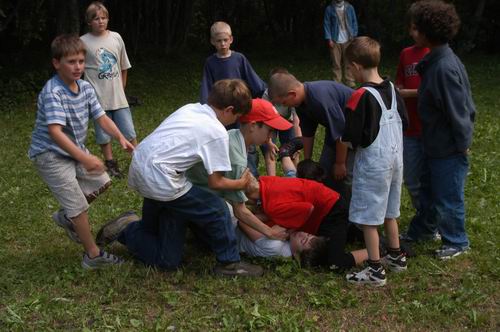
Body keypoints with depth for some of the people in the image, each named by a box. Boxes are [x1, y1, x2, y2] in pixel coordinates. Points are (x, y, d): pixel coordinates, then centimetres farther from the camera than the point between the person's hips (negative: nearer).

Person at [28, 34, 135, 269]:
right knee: (79, 206, -6)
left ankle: (66, 216, 33)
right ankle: (93, 256, 8)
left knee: (102, 182, 17)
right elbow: (54, 131, -38)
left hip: (74, 151, 8)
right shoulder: (52, 93, -28)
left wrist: (121, 138, -20)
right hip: (50, 155, -8)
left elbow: (101, 117, -1)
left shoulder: (85, 88, -3)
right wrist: (84, 158, -47)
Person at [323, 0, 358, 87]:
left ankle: (350, 84, 6)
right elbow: (326, 24, 1)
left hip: (348, 41, 2)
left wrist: (354, 36, 2)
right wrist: (329, 39, -6)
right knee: (336, 64, -1)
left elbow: (354, 22, 12)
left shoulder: (349, 7, 8)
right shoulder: (329, 9, 2)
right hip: (335, 41, -1)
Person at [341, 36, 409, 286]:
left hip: (372, 165, -8)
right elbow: (404, 122, 12)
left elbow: (351, 138, -19)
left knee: (368, 218, 2)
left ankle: (375, 271, 8)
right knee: (389, 212, 22)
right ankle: (396, 257, 34)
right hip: (395, 160, 8)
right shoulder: (391, 89, 2)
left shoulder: (361, 96, -20)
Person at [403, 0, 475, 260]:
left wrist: (462, 145, -18)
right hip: (435, 144, 9)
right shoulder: (434, 60, 1)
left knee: (448, 198, 9)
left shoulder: (445, 67, -28)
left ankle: (456, 242, 29)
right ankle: (422, 230, 44)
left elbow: (458, 111, -24)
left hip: (449, 149, -9)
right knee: (428, 189, 25)